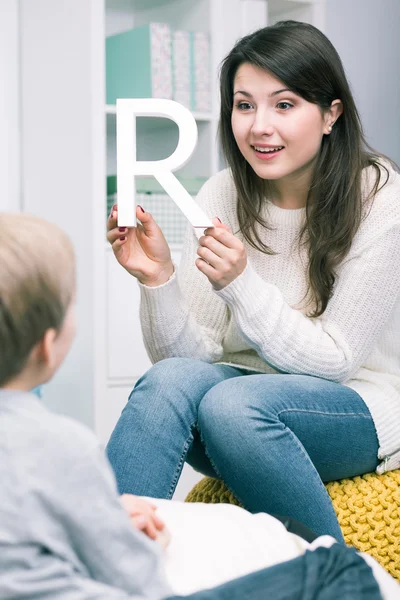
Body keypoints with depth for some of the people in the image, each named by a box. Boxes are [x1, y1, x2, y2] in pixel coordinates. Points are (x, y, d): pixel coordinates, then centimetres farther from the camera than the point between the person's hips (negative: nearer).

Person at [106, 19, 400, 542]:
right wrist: (157, 279, -23)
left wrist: (241, 283, -25)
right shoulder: (221, 197, -2)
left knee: (232, 401, -33)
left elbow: (334, 361, -13)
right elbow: (191, 354, -4)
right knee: (170, 379, -29)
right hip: (245, 392, 3)